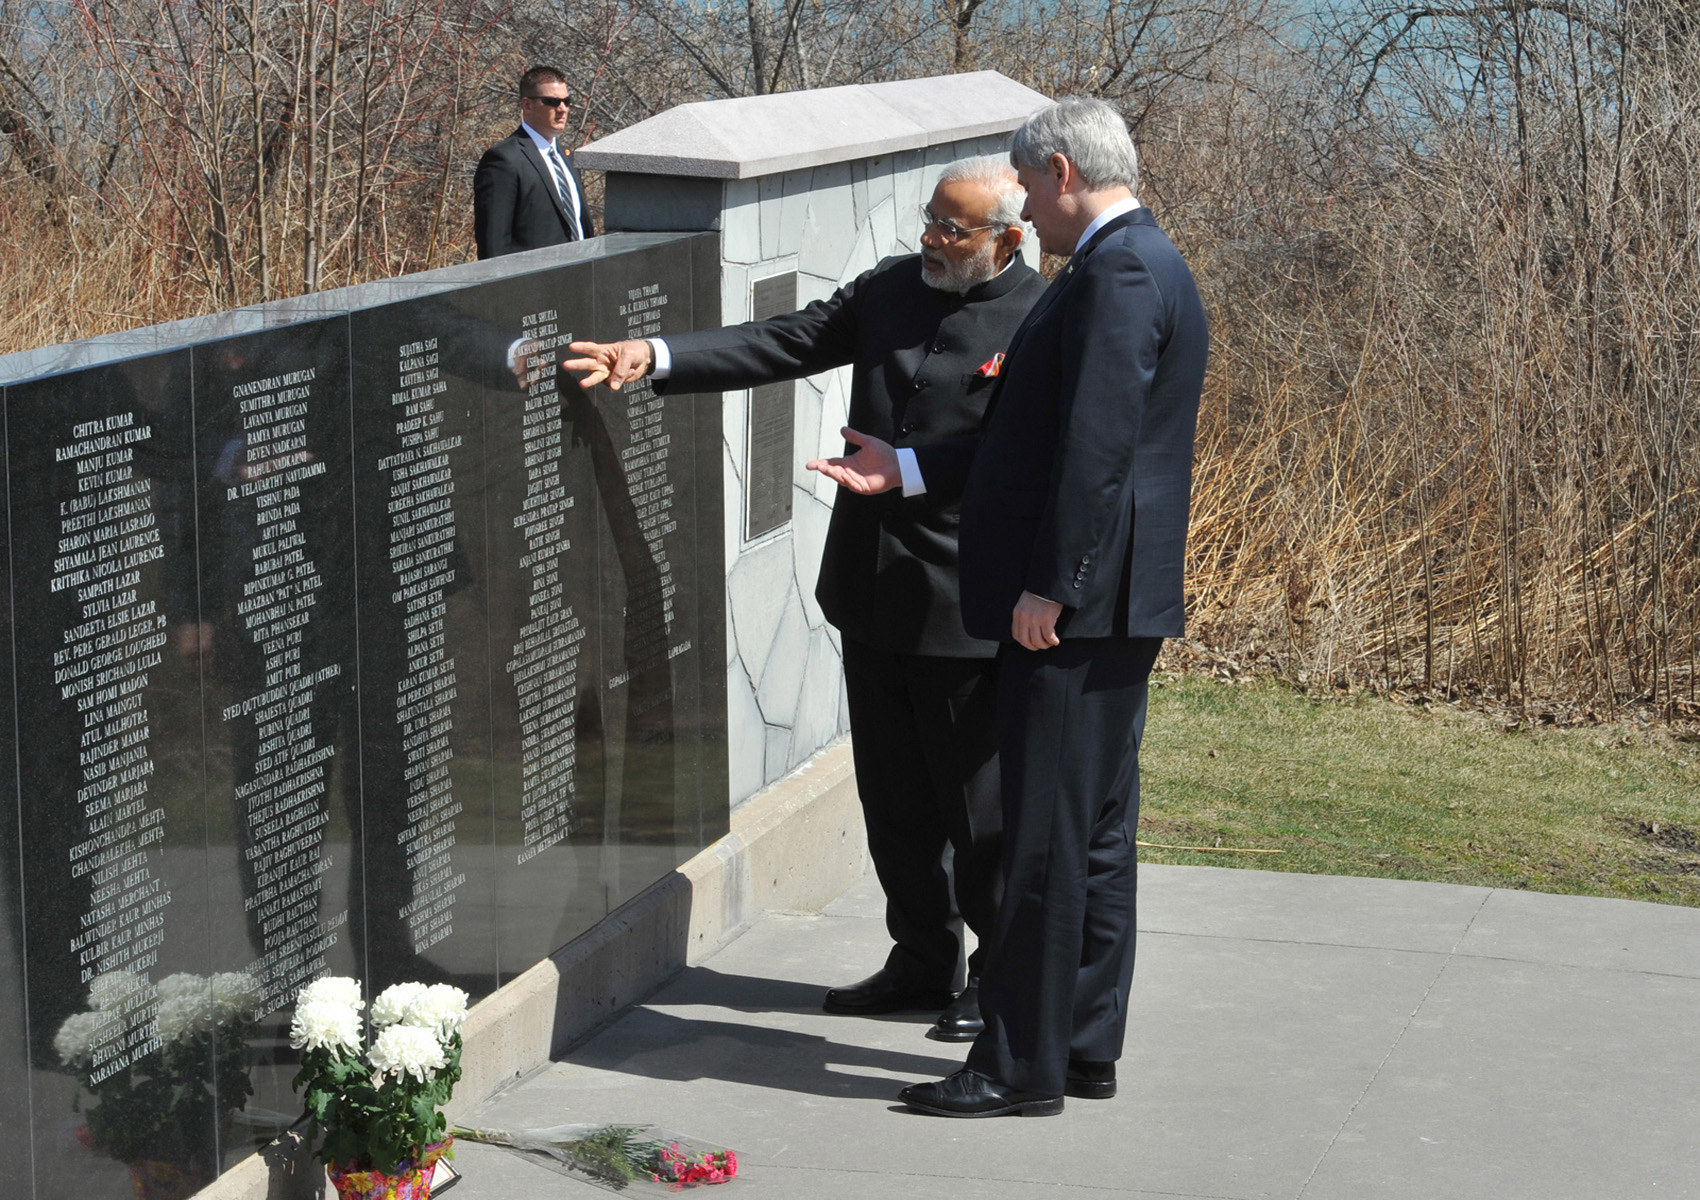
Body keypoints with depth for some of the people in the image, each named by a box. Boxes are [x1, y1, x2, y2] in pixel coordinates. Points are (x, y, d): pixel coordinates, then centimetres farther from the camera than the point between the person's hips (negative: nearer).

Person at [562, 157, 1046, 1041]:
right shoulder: (889, 288, 7)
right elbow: (783, 344, 6)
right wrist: (655, 358, -4)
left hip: (964, 607, -7)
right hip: (873, 593, 7)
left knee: (980, 800, 3)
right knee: (893, 795, 15)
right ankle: (923, 961, 29)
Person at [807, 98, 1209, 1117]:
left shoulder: (1117, 273, -15)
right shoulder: (1135, 265, 18)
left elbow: (1096, 443, -23)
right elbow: (1040, 439, 21)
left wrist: (1049, 584, -22)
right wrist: (908, 471, 18)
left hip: (1075, 604, -11)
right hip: (1109, 607, 11)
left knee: (1047, 838, -6)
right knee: (1096, 832, 14)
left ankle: (1022, 1065, 0)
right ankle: (1086, 1046, 21)